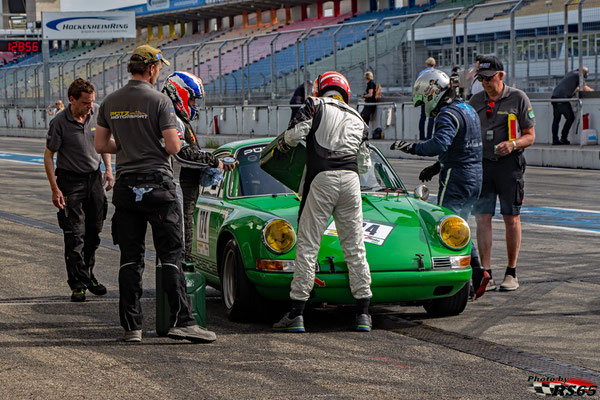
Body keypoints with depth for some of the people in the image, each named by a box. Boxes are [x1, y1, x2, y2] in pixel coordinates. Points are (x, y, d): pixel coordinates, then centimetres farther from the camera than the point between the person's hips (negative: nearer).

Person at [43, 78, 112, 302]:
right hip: (71, 181, -5)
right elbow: (48, 155, -10)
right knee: (75, 234, -6)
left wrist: (108, 169, 6)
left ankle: (88, 274, 26)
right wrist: (55, 189, -14)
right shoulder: (60, 123, -17)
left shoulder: (97, 112, -3)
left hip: (94, 178, 5)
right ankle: (78, 283, -2)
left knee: (94, 231, 11)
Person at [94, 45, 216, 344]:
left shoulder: (110, 103, 8)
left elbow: (100, 145, 12)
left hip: (125, 186, 5)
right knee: (172, 255, -3)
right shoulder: (159, 100, -9)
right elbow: (173, 147, -12)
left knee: (130, 259, 7)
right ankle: (182, 321, -9)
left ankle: (131, 327, 6)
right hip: (157, 183, -5)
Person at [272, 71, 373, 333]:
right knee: (354, 247, 9)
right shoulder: (357, 119, 22)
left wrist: (281, 145, 16)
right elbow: (365, 165, 22)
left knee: (308, 245, -3)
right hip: (350, 179, 4)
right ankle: (363, 314, 8)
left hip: (321, 178, -4)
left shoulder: (316, 105, 9)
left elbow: (295, 133, -6)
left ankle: (296, 315, -5)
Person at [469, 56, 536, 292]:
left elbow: (530, 136, 0)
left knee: (511, 219, 2)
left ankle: (511, 273, 13)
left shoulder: (518, 99, -1)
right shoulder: (476, 101, 11)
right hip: (482, 164, 3)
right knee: (482, 218, -5)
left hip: (509, 164, -3)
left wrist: (513, 144, -19)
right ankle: (486, 275, -3)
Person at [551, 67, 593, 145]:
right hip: (562, 97, -8)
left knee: (556, 119, 8)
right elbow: (584, 88, 2)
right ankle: (563, 138, -1)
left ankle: (555, 140, 5)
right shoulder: (578, 75, 2)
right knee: (570, 118, 2)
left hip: (554, 95, 8)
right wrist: (591, 90, 19)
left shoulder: (570, 73, 27)